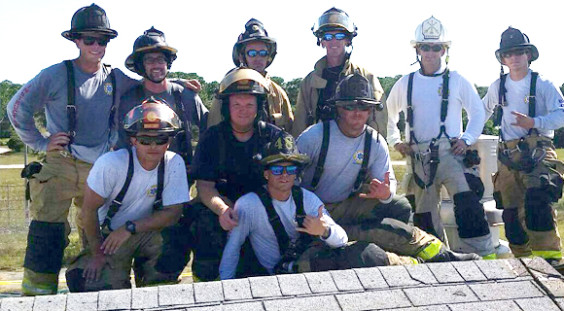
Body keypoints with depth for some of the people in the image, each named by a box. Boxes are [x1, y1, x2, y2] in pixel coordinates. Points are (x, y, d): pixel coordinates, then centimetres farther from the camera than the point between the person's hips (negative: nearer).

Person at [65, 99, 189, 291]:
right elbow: (89, 210, -14)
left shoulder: (174, 163, -15)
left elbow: (173, 213, -15)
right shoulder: (111, 163, -23)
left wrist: (130, 228, -25)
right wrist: (97, 253, -10)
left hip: (148, 232, 2)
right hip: (109, 235, -2)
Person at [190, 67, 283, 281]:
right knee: (207, 221, -31)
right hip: (222, 205, 0)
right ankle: (204, 281, -15)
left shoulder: (273, 136, 4)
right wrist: (221, 209, -28)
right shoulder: (212, 138, 4)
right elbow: (204, 185, -4)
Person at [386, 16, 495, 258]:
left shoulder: (457, 81, 6)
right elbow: (389, 115, 25)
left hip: (450, 154, -3)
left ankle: (483, 255, -18)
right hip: (418, 157, 3)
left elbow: (478, 113, 13)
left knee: (466, 201, -21)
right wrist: (395, 141, 13)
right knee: (424, 212, 4)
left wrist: (467, 139, 0)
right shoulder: (405, 84, 11)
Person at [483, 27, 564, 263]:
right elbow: (483, 111, 32)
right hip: (507, 154, 5)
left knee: (537, 198, -25)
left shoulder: (543, 85, 0)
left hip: (537, 152, -5)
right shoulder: (497, 87, 14)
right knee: (511, 211, 5)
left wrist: (534, 123, -23)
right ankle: (523, 258, 17)